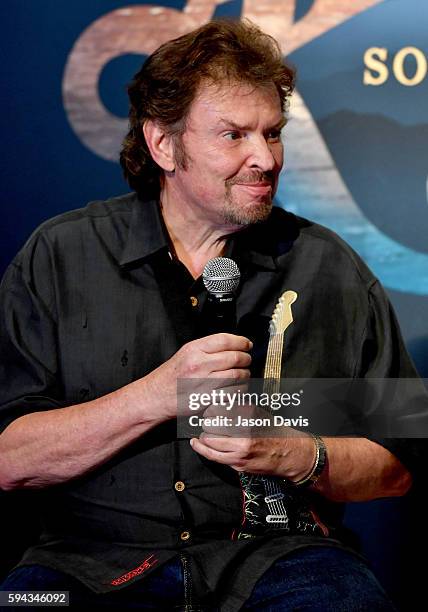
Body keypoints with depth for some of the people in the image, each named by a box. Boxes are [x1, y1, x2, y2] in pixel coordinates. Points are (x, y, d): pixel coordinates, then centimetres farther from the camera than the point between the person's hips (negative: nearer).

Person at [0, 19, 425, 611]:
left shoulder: (329, 268, 6)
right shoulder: (58, 255, 3)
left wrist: (296, 456, -11)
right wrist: (158, 395, -16)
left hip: (276, 555, 2)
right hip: (95, 558, -1)